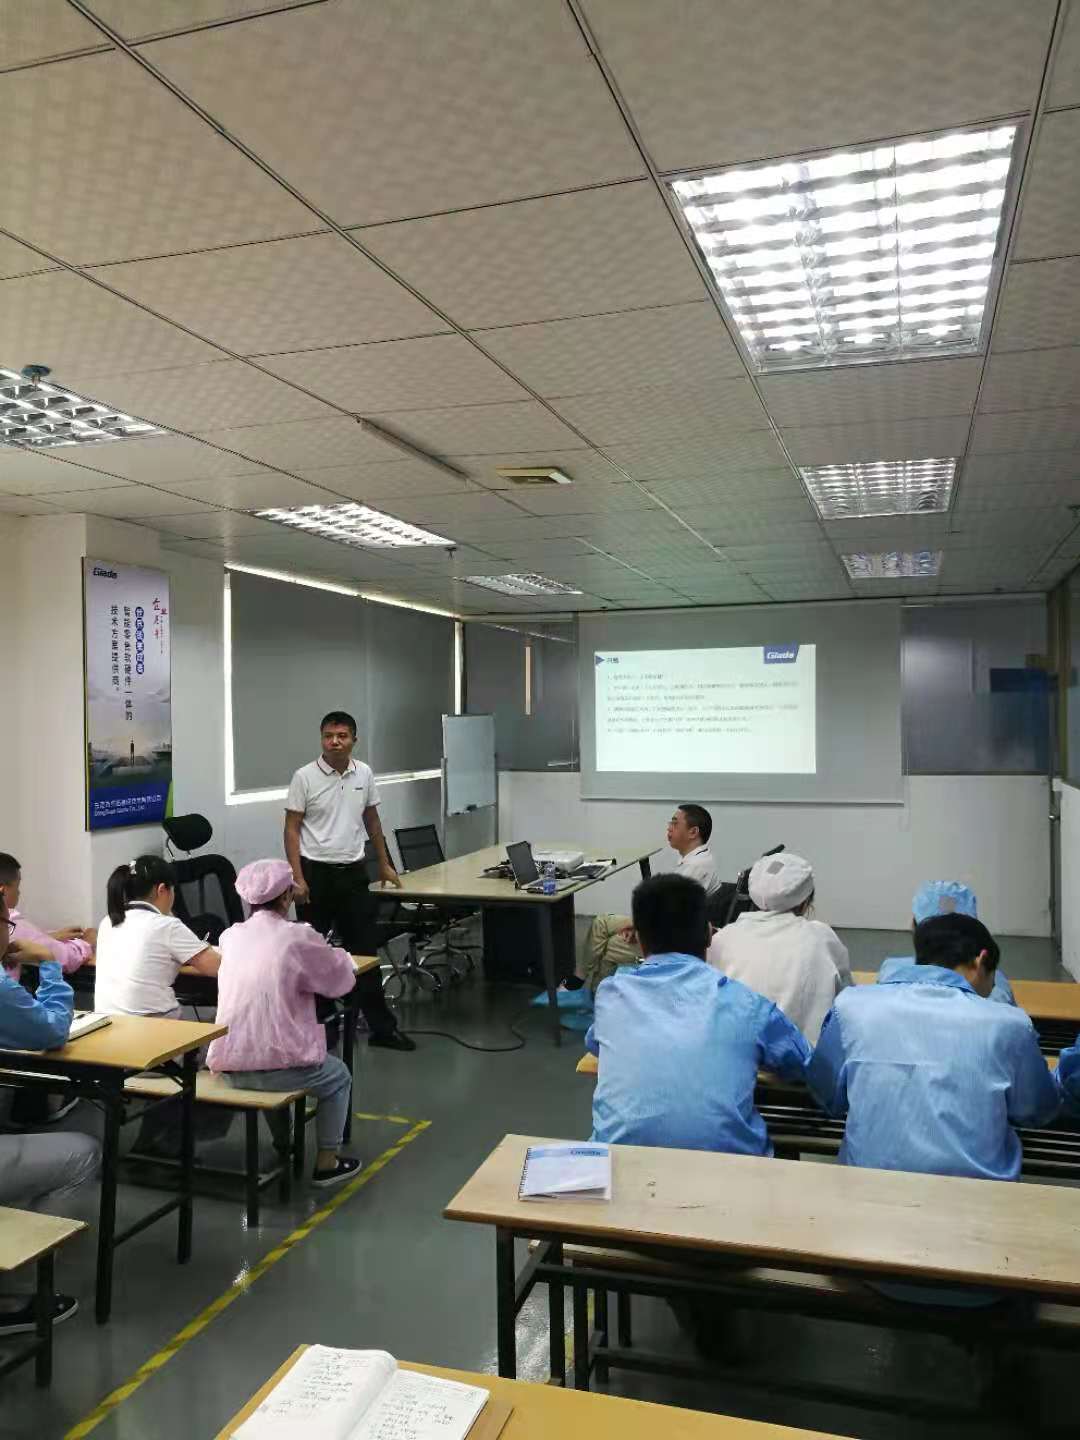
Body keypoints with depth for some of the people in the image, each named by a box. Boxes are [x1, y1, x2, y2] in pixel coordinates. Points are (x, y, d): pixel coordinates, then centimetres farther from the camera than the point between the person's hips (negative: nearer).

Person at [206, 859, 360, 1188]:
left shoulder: (230, 936, 2)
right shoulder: (299, 938, -13)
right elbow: (343, 980, 0)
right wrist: (337, 956, 20)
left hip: (229, 1065, 5)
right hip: (278, 1066, -5)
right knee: (339, 1077, 25)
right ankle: (326, 1162, 26)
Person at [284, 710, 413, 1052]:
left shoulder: (364, 774, 3)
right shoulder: (305, 777, -9)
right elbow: (291, 828, -8)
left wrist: (384, 864, 17)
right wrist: (298, 878, -15)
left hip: (353, 873, 4)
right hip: (316, 873, -3)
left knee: (364, 952, 6)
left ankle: (382, 1027, 11)